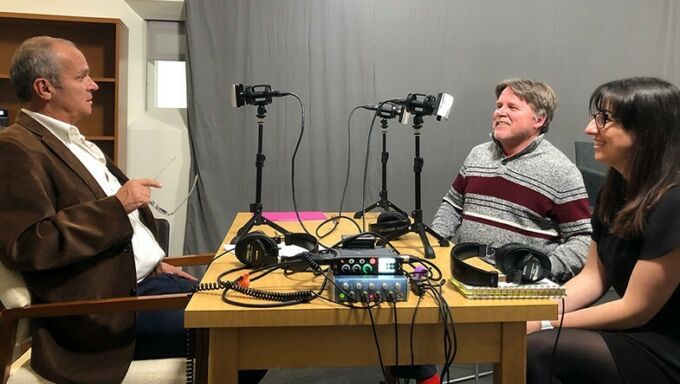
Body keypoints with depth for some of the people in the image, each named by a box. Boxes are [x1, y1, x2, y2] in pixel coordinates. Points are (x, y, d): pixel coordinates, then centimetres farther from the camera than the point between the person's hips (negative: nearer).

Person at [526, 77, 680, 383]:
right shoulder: (616, 191, 4)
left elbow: (636, 309, -19)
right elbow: (593, 277, 6)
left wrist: (545, 323, -16)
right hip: (632, 332, 8)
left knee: (536, 350, -24)